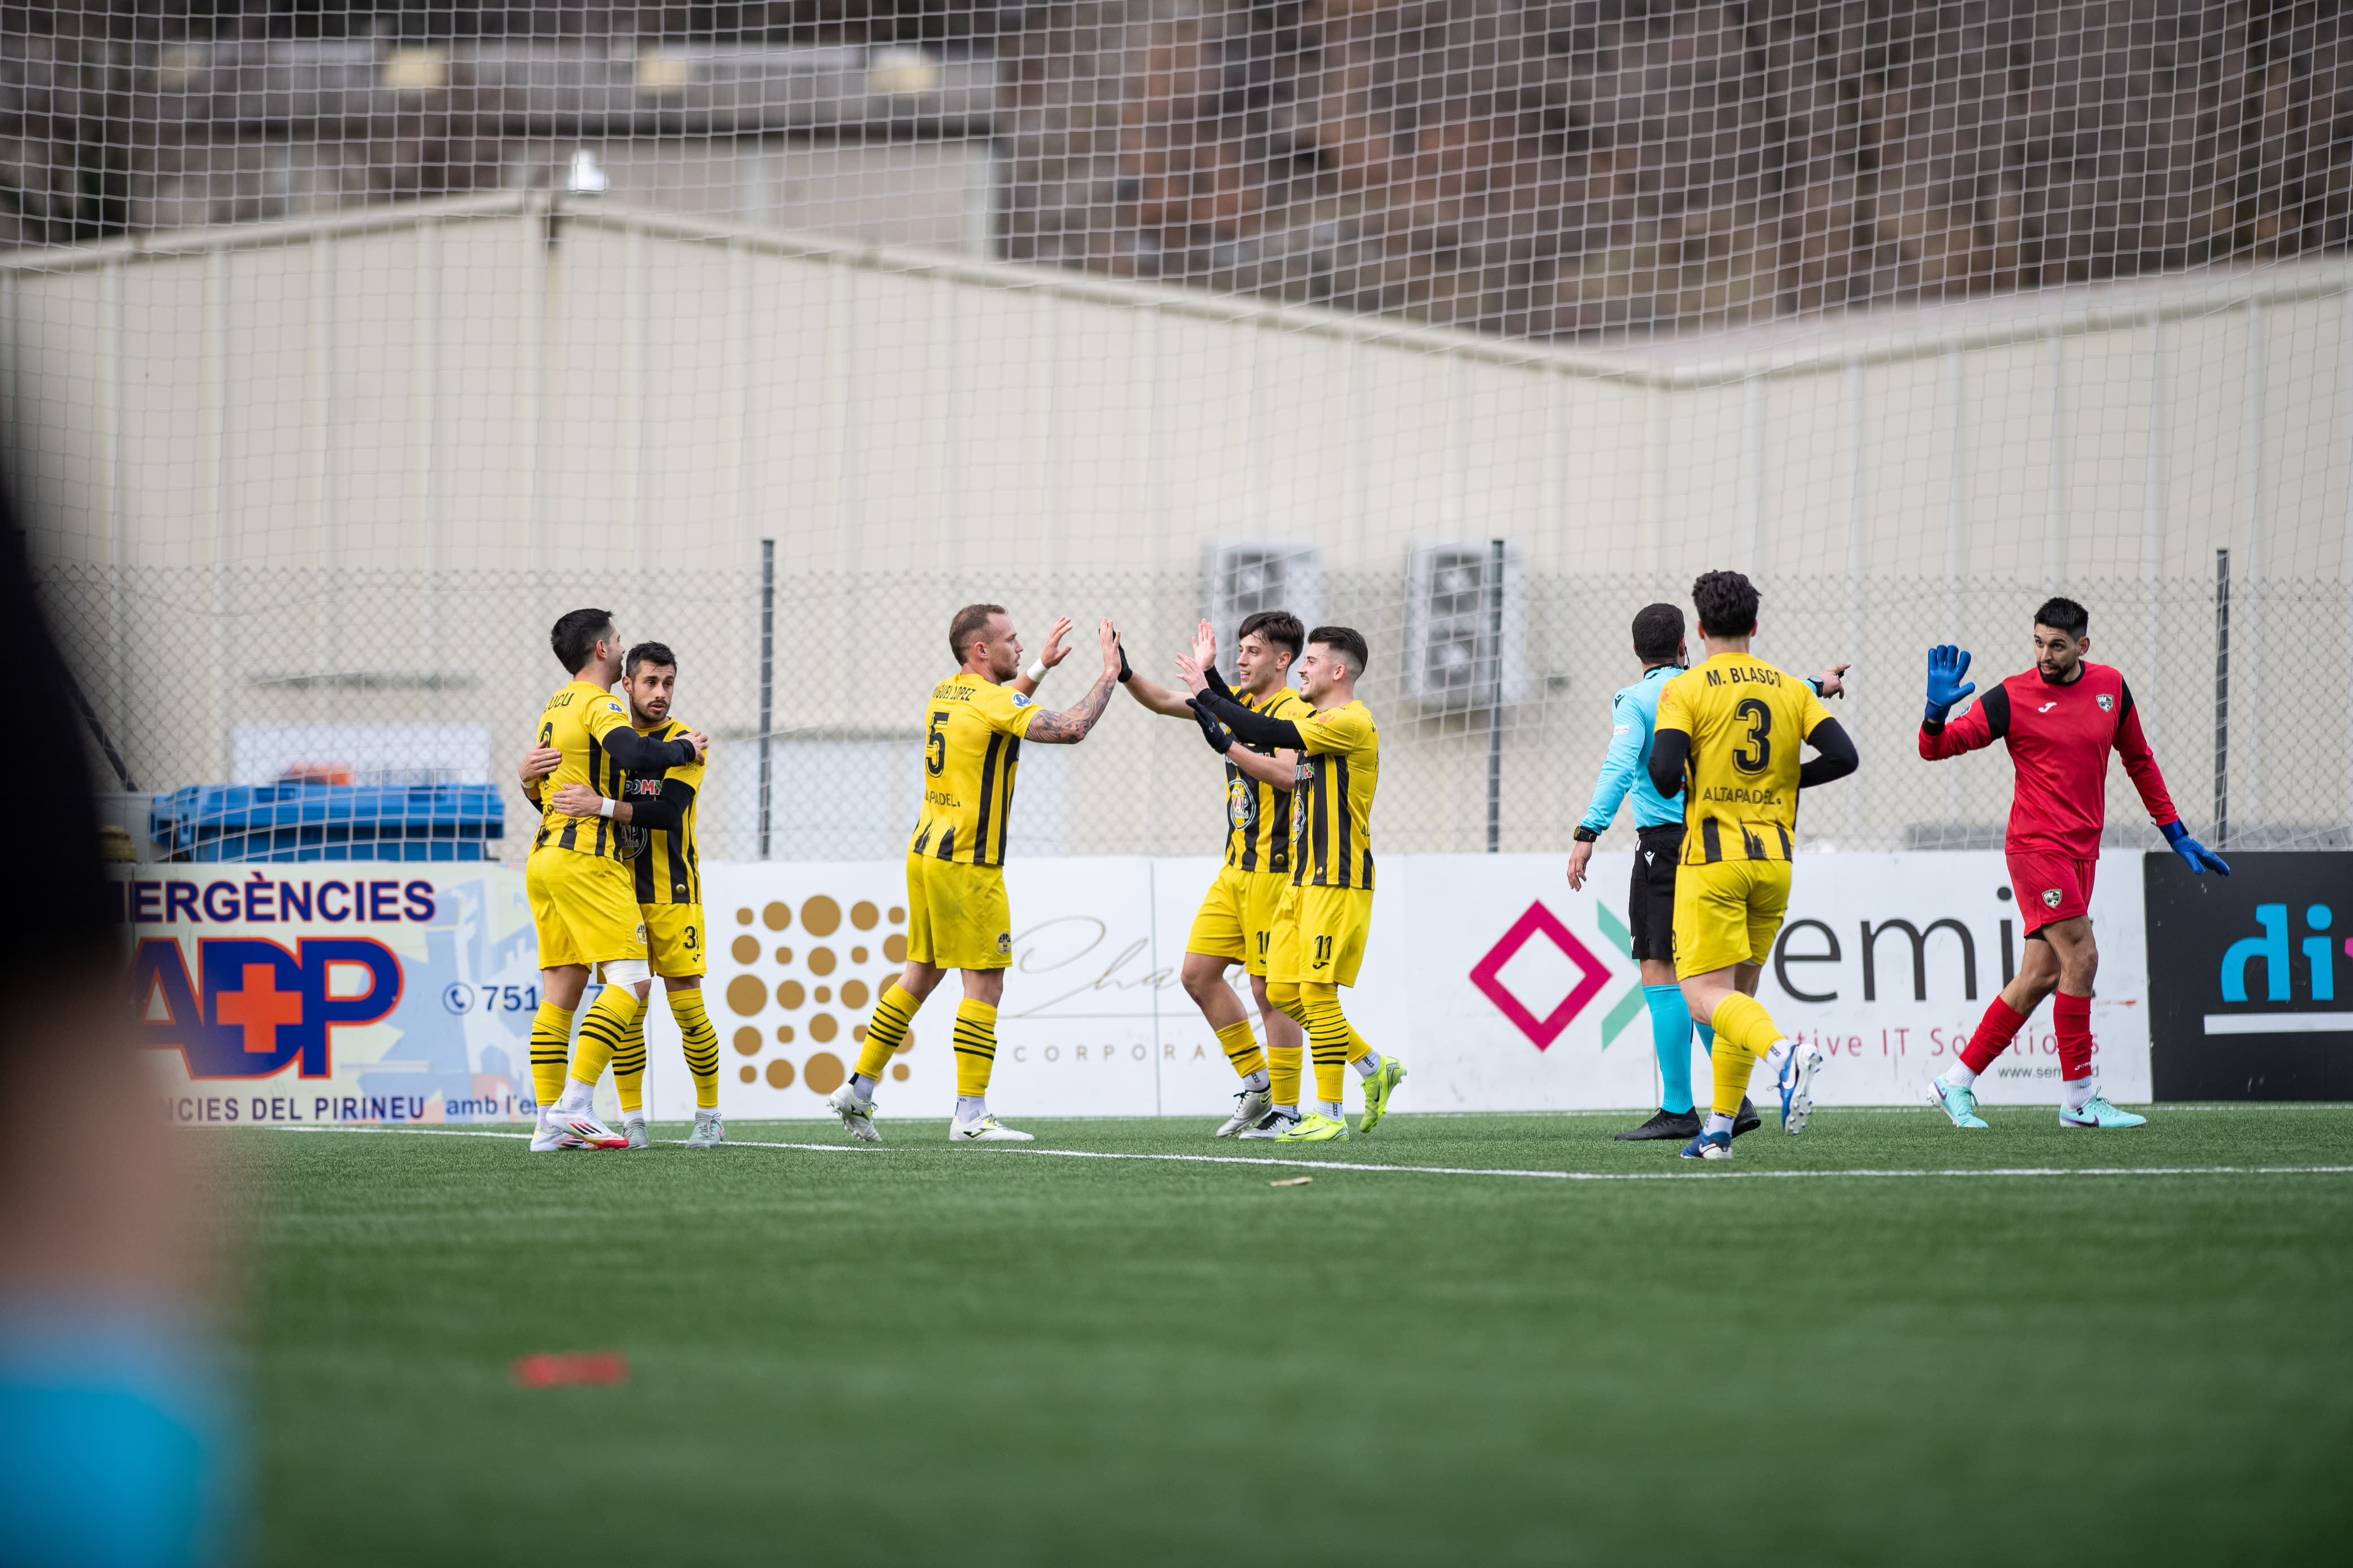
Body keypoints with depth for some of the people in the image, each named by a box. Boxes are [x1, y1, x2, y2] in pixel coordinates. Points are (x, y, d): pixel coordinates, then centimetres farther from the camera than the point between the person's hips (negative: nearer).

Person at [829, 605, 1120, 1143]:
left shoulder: (944, 695, 12)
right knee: (985, 984, -5)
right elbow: (1071, 729, -22)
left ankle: (857, 1091, 16)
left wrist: (1040, 668, 32)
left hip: (927, 852, 9)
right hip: (968, 864, -9)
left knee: (920, 974, 15)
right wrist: (1110, 673, -12)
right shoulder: (991, 701, -14)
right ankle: (969, 1115, -7)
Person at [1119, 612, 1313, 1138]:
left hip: (1273, 869, -9)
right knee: (1198, 974, 8)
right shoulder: (1236, 702, 12)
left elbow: (1287, 774, -28)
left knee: (1270, 989, -6)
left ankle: (1286, 1109, 2)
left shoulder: (1295, 712, -12)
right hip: (1234, 869, 9)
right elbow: (1167, 702, 14)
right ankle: (1257, 1082, 18)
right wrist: (1125, 674, -2)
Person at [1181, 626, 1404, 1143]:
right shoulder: (1318, 721, 17)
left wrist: (1206, 694, -10)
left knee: (1317, 992, -10)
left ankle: (1328, 1114, -5)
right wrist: (1210, 677, 18)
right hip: (1303, 879, 10)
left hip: (1339, 882, -10)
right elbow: (1253, 729, 24)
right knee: (1284, 991, 7)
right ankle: (1376, 1069, 20)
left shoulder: (1352, 723, -13)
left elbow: (1269, 733, -18)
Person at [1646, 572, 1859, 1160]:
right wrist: (1786, 779, 14)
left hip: (1713, 858, -5)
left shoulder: (1684, 690, -5)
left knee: (1706, 996, -9)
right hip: (1775, 859, 5)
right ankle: (1719, 1129, 13)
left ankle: (1784, 1055, -37)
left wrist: (1668, 783, 8)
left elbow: (1666, 770, -16)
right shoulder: (1790, 688, 8)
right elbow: (1843, 757, -1)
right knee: (1740, 992, 15)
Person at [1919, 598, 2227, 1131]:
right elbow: (1936, 747, -5)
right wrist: (1938, 710, -27)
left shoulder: (2111, 687, 8)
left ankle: (1955, 1085, 11)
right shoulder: (2013, 697, -5)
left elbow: (2139, 760, 21)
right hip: (2037, 846, -6)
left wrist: (2176, 834, 22)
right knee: (2081, 957, -15)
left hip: (2082, 853, 6)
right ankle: (2078, 1098, -8)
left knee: (2041, 976, 4)